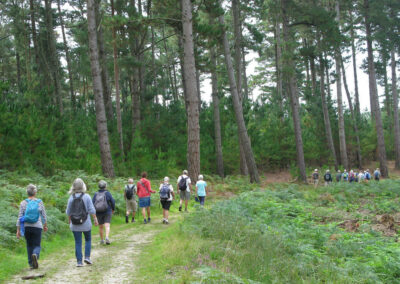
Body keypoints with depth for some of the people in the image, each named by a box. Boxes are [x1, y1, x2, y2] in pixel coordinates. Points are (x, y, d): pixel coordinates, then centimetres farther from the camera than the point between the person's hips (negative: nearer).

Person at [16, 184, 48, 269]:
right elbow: (44, 216, 4)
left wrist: (18, 230, 3)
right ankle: (35, 255, -28)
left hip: (26, 227, 2)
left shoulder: (23, 203, -3)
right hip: (37, 227, -1)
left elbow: (20, 217, -3)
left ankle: (31, 264, 18)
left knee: (29, 245, 17)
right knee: (37, 245, 5)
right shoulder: (40, 202, -3)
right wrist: (45, 225, 19)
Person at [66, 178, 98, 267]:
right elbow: (91, 210, -9)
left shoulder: (71, 198, -3)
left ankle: (79, 261, 8)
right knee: (88, 240, 19)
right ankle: (87, 257, 8)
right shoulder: (86, 196, -10)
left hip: (75, 225, 1)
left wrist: (69, 221, 17)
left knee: (78, 243, 8)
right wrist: (95, 219, 1)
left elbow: (68, 212, 4)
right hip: (86, 223, -1)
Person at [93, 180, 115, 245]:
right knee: (107, 226, -6)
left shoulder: (96, 194, -3)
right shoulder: (107, 193, -8)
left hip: (98, 213, 3)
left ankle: (102, 240, 24)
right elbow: (112, 201, -7)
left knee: (101, 227, 16)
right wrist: (113, 209, 10)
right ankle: (107, 238, -28)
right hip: (107, 212, -3)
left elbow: (93, 204, -6)